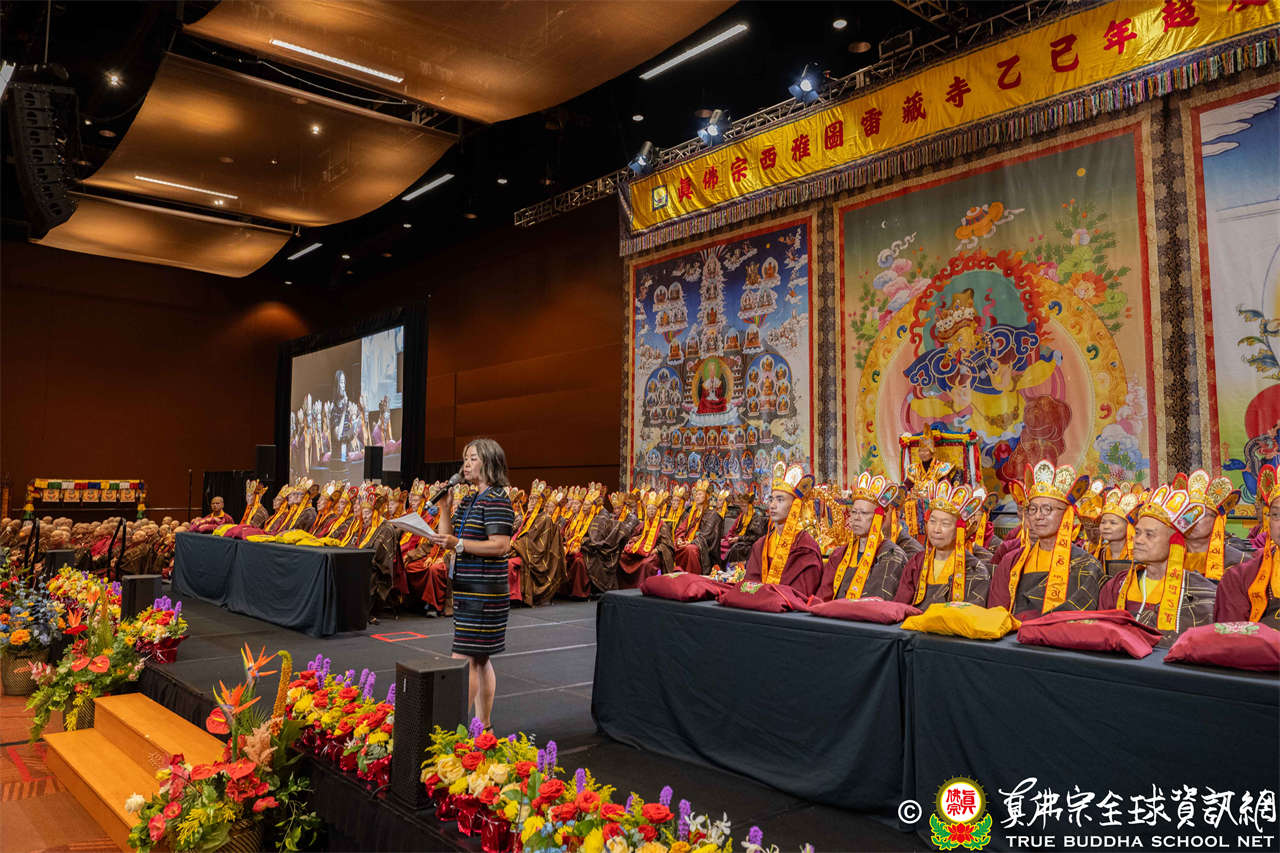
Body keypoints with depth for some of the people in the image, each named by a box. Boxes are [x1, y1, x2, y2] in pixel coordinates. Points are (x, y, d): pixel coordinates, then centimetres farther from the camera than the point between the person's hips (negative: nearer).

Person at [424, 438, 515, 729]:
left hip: (483, 592, -10)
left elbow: (501, 545, -21)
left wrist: (458, 543, -27)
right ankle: (483, 726, 22)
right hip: (467, 590, 10)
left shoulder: (497, 499, -13)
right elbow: (446, 537, 16)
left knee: (464, 658, -8)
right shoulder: (469, 500, 16)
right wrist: (446, 506, 4)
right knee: (479, 659, 14)